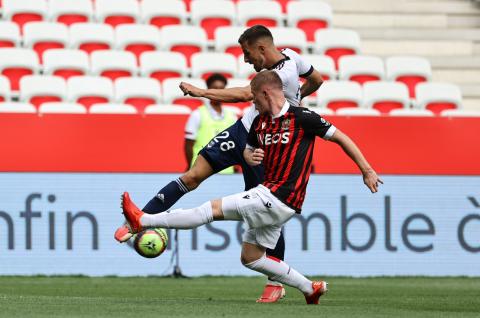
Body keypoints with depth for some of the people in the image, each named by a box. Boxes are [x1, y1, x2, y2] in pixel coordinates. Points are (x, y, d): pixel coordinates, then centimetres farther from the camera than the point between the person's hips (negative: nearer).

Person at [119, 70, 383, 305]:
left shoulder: (301, 117, -10)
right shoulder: (259, 122, 12)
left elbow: (340, 137, -4)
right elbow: (248, 150, 27)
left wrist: (367, 171, -3)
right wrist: (250, 157, 1)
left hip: (280, 198, -10)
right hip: (271, 197, 10)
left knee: (214, 208, -11)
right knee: (250, 258, 14)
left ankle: (143, 221, -8)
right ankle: (311, 288, 17)